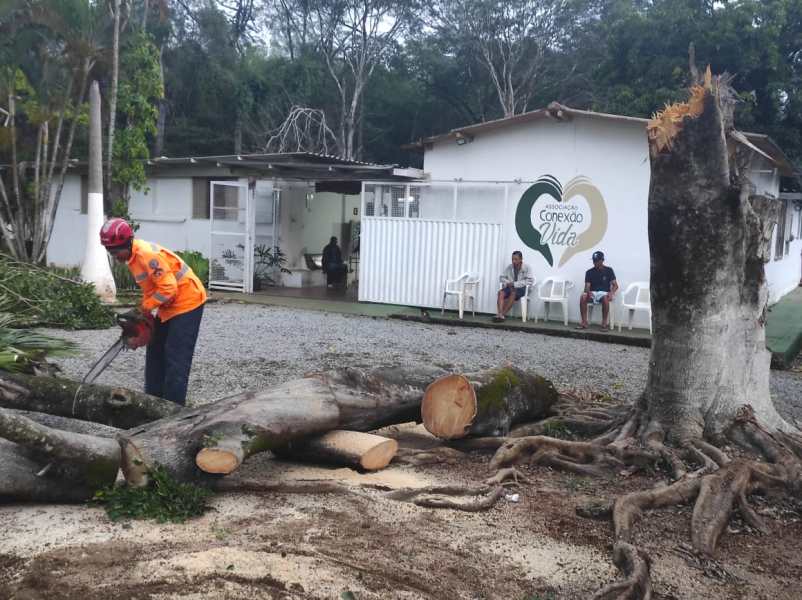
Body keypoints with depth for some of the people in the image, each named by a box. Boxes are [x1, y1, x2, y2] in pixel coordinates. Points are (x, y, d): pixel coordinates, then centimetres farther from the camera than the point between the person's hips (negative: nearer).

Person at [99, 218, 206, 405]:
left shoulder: (147, 254, -25)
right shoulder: (132, 257, 6)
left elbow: (168, 288, -28)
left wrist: (143, 308, -18)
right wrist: (142, 311, 2)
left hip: (187, 303, -11)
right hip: (168, 307, 11)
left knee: (176, 358, -11)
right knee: (155, 352, 14)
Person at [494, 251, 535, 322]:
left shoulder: (526, 267, -8)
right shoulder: (509, 267, 4)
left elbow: (530, 281, -16)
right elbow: (502, 277, 12)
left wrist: (515, 284, -20)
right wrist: (507, 283, -11)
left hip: (521, 288, -4)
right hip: (509, 287, 4)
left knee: (513, 293, -36)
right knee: (500, 292, -28)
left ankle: (502, 315, -32)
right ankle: (500, 314, -39)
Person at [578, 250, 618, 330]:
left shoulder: (608, 270, 5)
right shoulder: (589, 272, 8)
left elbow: (615, 285, 1)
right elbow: (587, 286, 0)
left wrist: (611, 292, -22)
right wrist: (588, 292, -25)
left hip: (604, 293, -2)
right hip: (592, 293, 2)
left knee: (605, 298, -39)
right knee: (583, 297, -31)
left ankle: (604, 323, -29)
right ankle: (584, 322, -26)